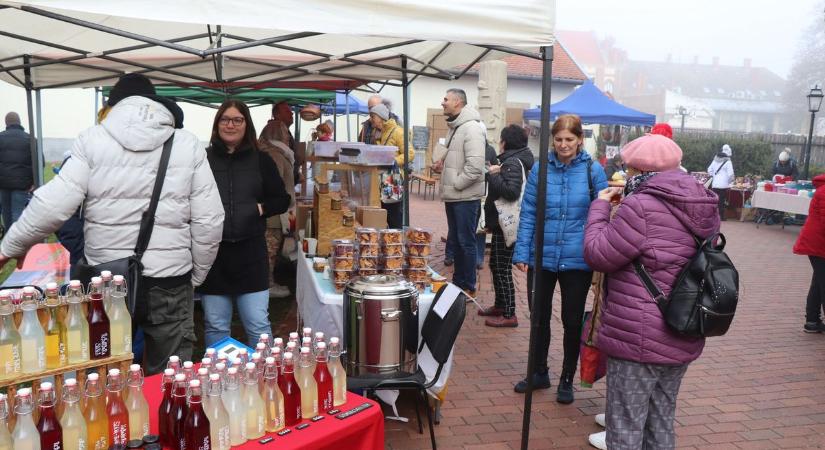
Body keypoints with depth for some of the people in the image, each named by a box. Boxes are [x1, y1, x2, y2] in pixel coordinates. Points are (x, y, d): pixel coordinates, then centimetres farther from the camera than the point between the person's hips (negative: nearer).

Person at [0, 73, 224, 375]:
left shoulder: (92, 140, -1)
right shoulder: (188, 144, 0)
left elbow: (53, 205, -7)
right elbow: (209, 220, -4)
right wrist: (195, 277, 9)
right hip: (169, 284, 0)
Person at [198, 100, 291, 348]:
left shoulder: (261, 161, 6)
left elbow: (282, 201, 9)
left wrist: (260, 208, -7)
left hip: (250, 253, 0)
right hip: (212, 253, 1)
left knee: (258, 325, 3)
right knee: (215, 326, 11)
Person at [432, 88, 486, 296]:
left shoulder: (471, 128, -17)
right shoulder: (453, 127, 14)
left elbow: (475, 166, -24)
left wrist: (456, 183, -16)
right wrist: (440, 162, 9)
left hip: (466, 197, -9)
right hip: (452, 196, 10)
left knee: (466, 242, 0)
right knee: (454, 241, 16)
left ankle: (468, 287, 11)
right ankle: (457, 282, 29)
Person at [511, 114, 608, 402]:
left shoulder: (593, 171, -4)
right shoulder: (540, 169, -1)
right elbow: (528, 213, 1)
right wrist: (521, 252, -4)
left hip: (577, 260, -1)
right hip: (542, 257, 2)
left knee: (572, 321, 10)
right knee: (539, 316, 15)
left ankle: (567, 380, 29)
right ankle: (539, 372, 35)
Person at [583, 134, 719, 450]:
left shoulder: (642, 206, -20)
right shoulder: (701, 208, 7)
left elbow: (597, 255, -13)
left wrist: (600, 207, 0)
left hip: (639, 339, -8)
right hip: (682, 338, 8)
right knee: (661, 424, 21)